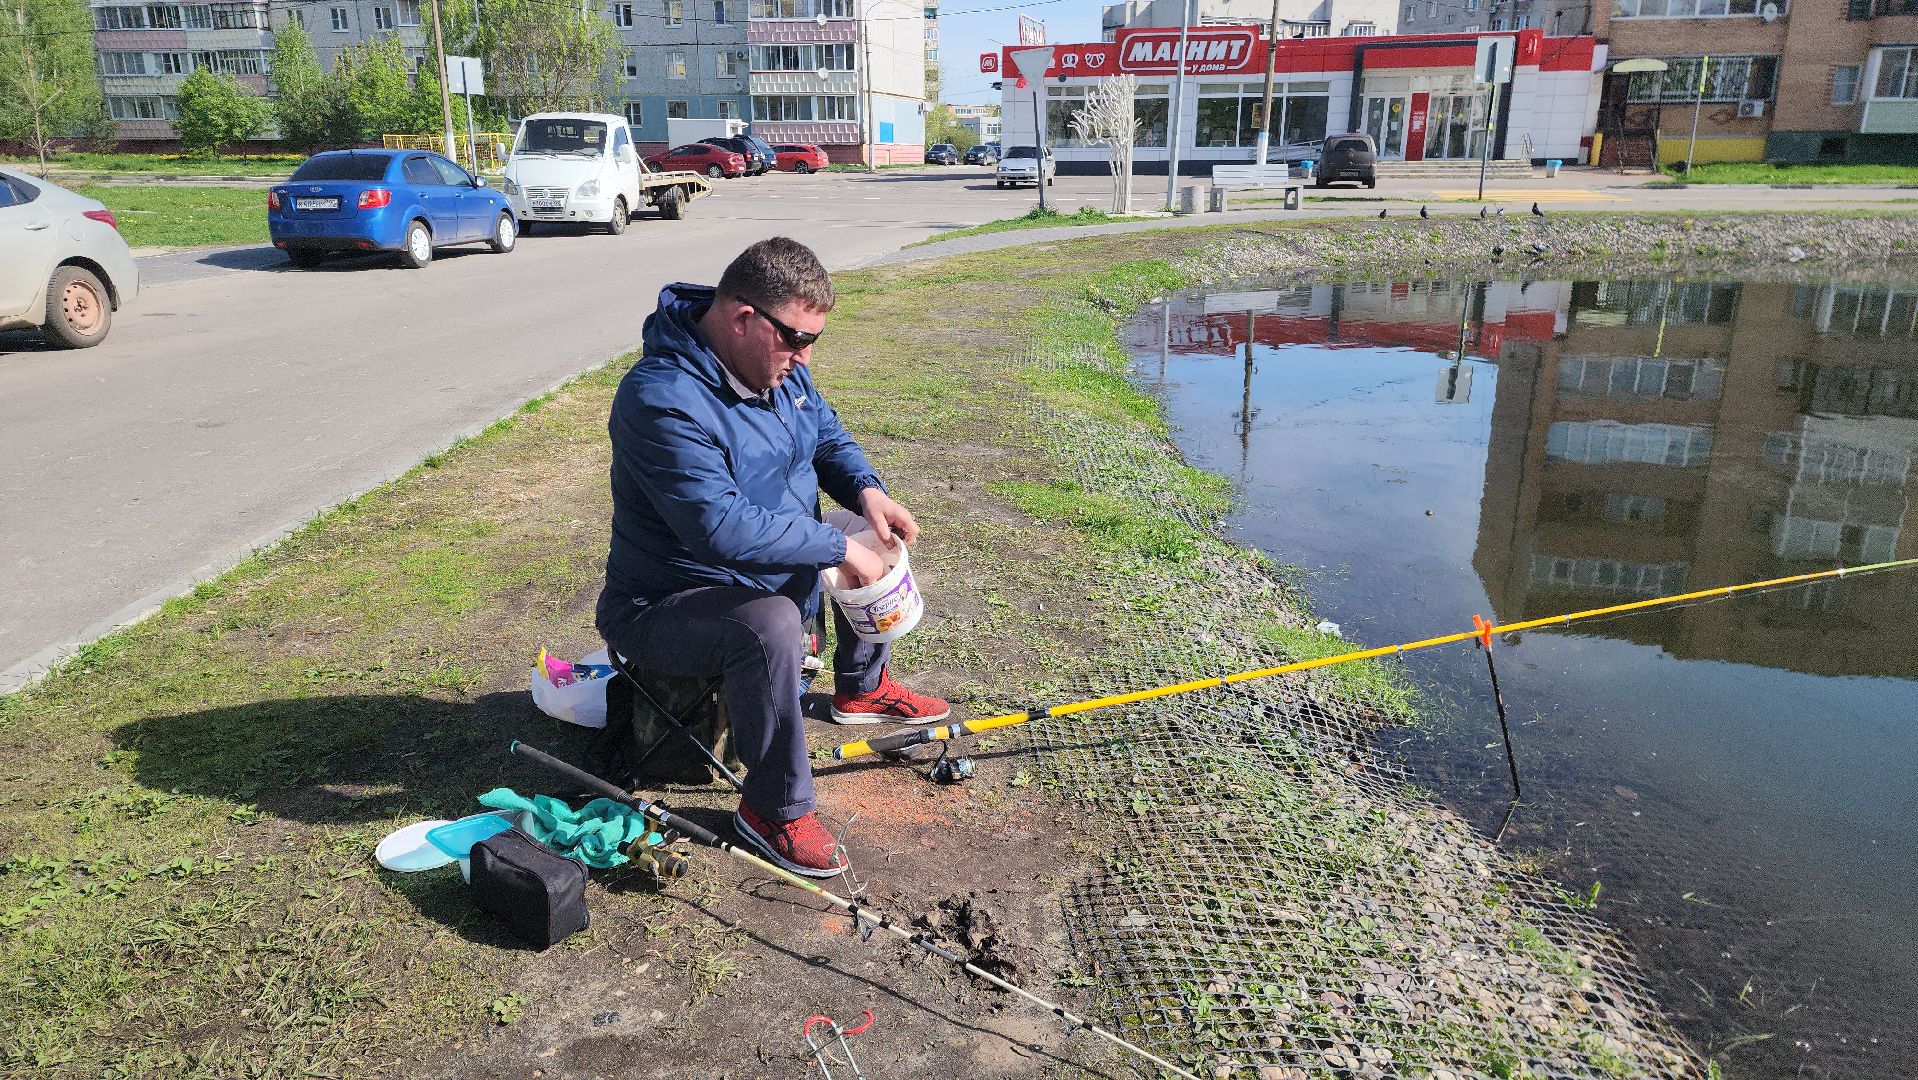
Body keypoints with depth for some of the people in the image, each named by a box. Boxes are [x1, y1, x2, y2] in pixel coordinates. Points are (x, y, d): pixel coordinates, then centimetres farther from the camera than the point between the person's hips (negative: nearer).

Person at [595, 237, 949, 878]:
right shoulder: (663, 399, -31)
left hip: (767, 570, 9)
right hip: (666, 605, -9)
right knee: (771, 625, -38)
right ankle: (775, 808, -17)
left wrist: (867, 492, -9)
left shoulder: (775, 363, -2)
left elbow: (827, 434, 12)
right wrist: (838, 548, -31)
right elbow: (723, 528, -39)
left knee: (880, 538, 11)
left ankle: (862, 688, 29)